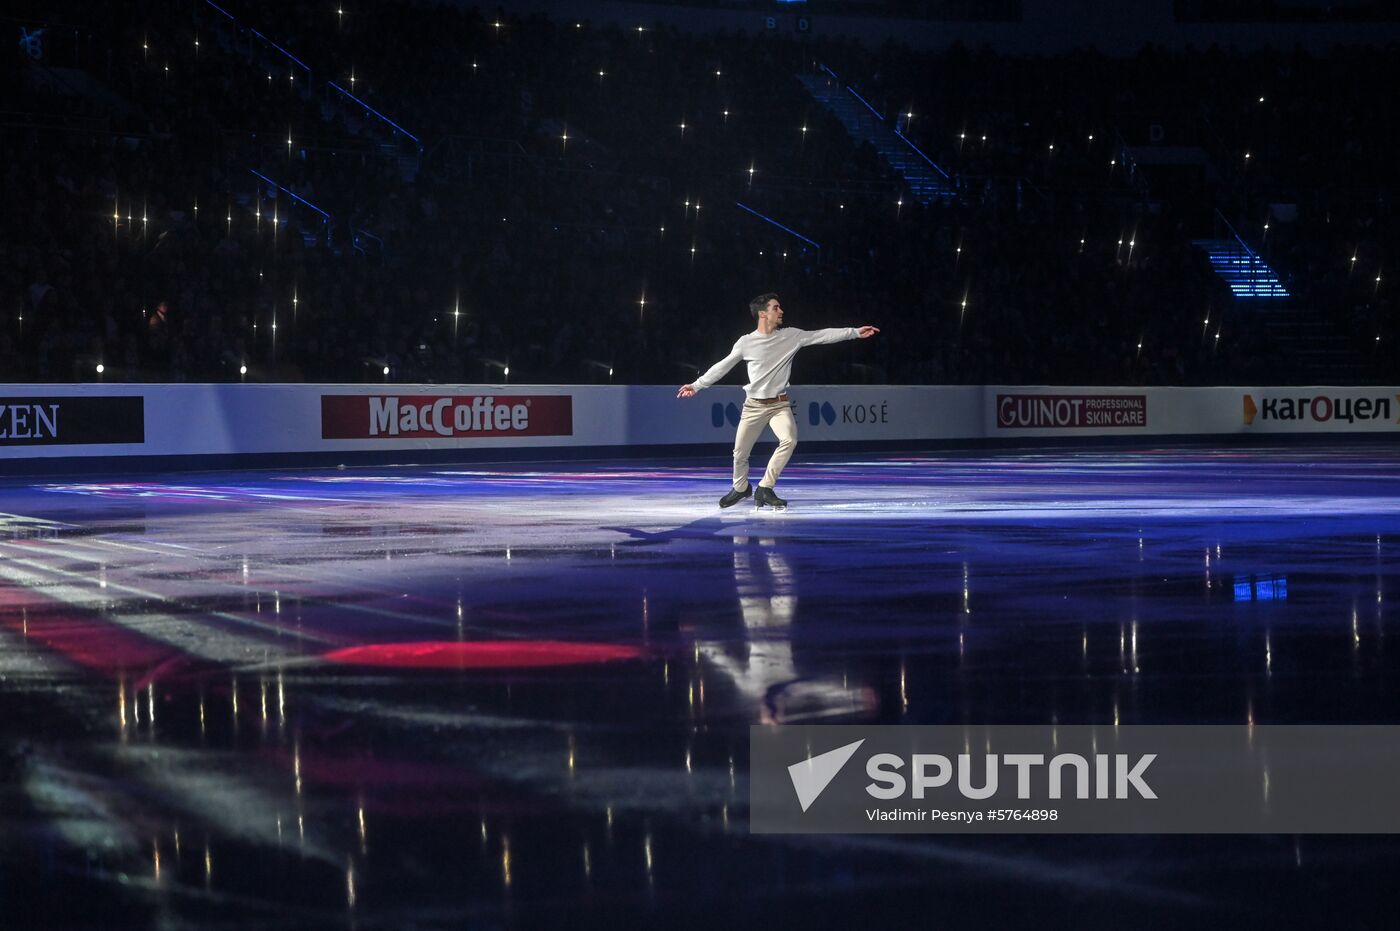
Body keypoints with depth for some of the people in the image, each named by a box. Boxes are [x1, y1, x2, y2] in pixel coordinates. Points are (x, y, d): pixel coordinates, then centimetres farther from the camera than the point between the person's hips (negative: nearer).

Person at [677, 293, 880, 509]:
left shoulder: (791, 336, 0)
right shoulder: (746, 342, -5)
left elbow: (822, 335, -2)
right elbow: (723, 366, 2)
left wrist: (855, 332, -6)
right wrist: (697, 385, 0)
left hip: (779, 404, 0)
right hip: (754, 405, 0)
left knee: (789, 440, -25)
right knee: (740, 453, 1)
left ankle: (765, 489, -14)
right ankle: (741, 488, 32)